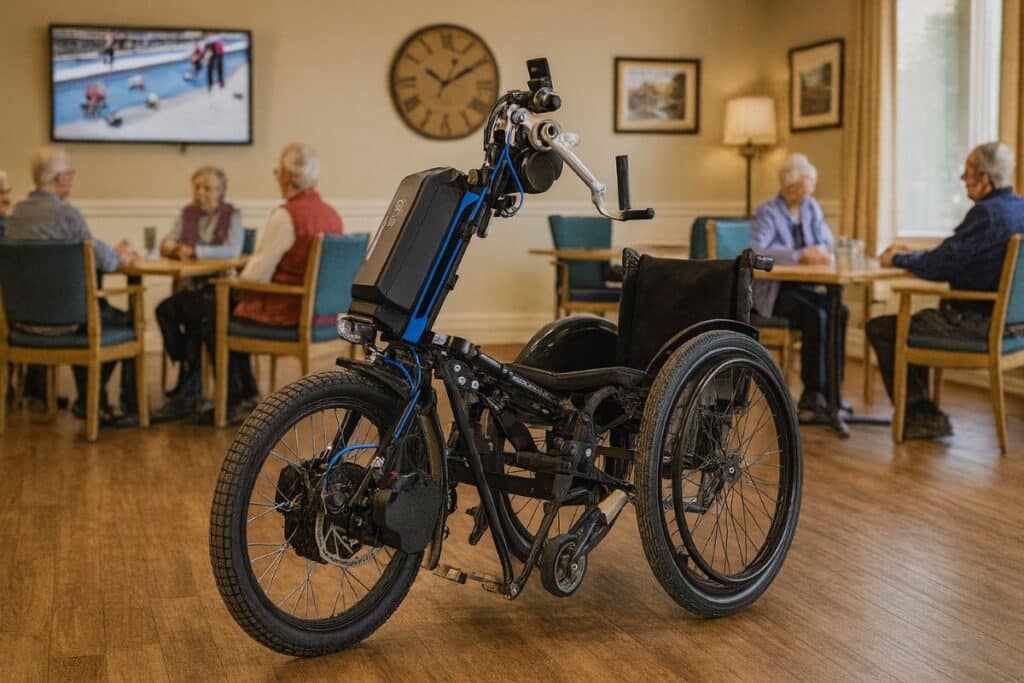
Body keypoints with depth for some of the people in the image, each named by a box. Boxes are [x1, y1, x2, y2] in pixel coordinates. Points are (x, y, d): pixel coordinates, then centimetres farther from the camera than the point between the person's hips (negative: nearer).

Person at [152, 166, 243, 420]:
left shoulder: (232, 216, -2)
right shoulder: (187, 213, 12)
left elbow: (233, 250, -18)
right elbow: (166, 247, 10)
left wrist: (194, 251, -21)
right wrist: (170, 246, -14)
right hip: (192, 286, 5)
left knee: (192, 312, -32)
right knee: (165, 310, -24)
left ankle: (187, 389, -21)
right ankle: (192, 383, -15)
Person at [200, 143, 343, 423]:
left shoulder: (285, 215, -20)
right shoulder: (333, 215, 4)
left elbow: (258, 276, -17)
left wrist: (239, 277, 7)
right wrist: (247, 275, 19)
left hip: (287, 315, -8)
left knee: (214, 319, 17)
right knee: (231, 307, 28)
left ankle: (234, 402, 26)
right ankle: (248, 393, 32)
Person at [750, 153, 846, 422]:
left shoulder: (812, 208, 11)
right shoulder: (767, 213, -9)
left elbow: (828, 242, 10)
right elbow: (756, 251, -25)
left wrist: (821, 251, -15)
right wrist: (800, 254, -32)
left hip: (804, 288, 6)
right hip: (774, 292, -6)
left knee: (839, 312, -22)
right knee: (816, 317, -31)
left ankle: (829, 392, -18)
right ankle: (813, 395, -24)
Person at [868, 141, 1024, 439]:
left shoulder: (987, 214, -22)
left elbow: (937, 267, -20)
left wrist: (898, 259, -1)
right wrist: (912, 255, 16)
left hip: (980, 325, -10)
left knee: (880, 329, -3)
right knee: (915, 321, 30)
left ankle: (923, 416, 3)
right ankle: (922, 414, 31)